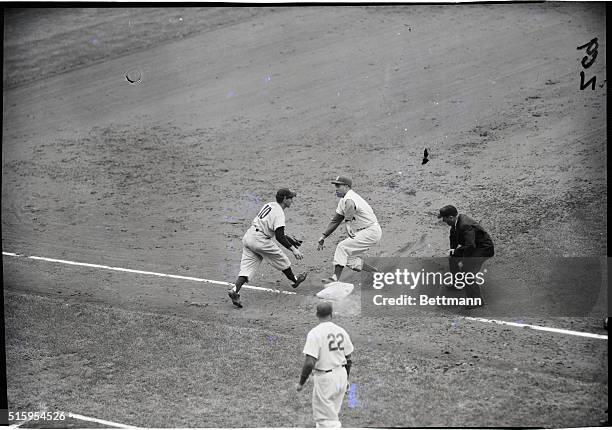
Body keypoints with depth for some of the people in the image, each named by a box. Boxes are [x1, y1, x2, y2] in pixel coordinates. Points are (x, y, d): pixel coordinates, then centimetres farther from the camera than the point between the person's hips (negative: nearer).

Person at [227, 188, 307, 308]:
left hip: (248, 236, 8)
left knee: (248, 266, 1)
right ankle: (294, 280, 34)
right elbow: (279, 236, -20)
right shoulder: (279, 213, -13)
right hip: (260, 240, -8)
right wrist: (293, 249, -21)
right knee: (281, 260, 14)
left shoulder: (269, 205, 14)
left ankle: (235, 290, -17)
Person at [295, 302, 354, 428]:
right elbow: (349, 359, 11)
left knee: (329, 420, -1)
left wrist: (301, 383, -10)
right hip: (341, 375, 7)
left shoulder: (315, 333, -16)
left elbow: (309, 363, -22)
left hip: (324, 379, -7)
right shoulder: (341, 331, 3)